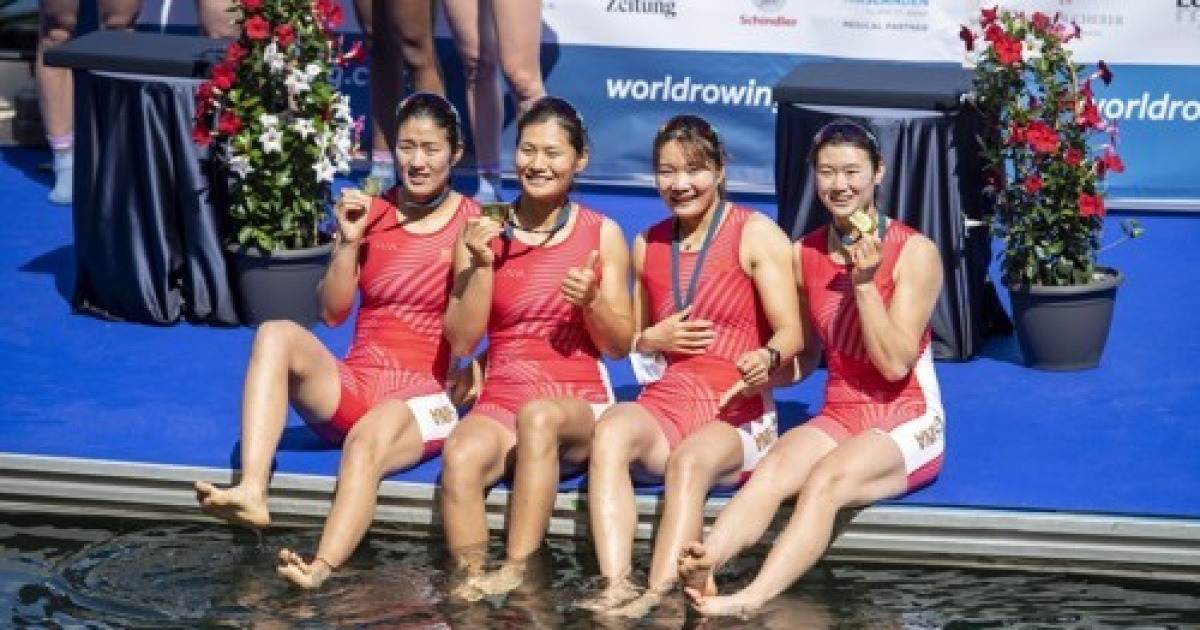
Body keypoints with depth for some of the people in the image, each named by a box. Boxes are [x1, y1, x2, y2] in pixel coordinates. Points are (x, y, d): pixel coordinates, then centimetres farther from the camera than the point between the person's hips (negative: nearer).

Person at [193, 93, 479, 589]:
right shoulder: (371, 214, 11)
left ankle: (321, 571, -59)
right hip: (353, 384, 4)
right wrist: (348, 242, -9)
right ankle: (252, 492, -39)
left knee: (369, 437, -37)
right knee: (277, 334, -24)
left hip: (424, 396, -4)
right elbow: (332, 312, 3)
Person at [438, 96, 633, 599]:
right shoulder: (482, 233, 8)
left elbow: (620, 346, 7)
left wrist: (591, 302, -13)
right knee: (460, 455, -35)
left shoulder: (603, 234, 5)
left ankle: (514, 572, -37)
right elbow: (461, 341, 4)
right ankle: (471, 582, -29)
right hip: (500, 401, 1)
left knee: (538, 415, -39)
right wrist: (481, 266, -8)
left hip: (579, 404, -1)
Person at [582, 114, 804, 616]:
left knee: (691, 461, -37)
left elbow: (790, 332, -9)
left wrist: (767, 358, -32)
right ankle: (616, 587, -43)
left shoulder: (756, 234, -1)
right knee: (612, 429, -31)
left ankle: (657, 597, -45)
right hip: (667, 401, 4)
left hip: (737, 411, -3)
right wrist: (652, 339, 1)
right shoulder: (648, 245, 14)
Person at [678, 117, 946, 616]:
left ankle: (751, 602, -53)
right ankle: (702, 568, -55)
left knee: (825, 480, -35)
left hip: (905, 422, -4)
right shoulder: (804, 255, 6)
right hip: (838, 415, 4)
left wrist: (864, 282, -20)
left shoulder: (914, 252, -9)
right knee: (772, 470, -29)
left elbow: (894, 364, -13)